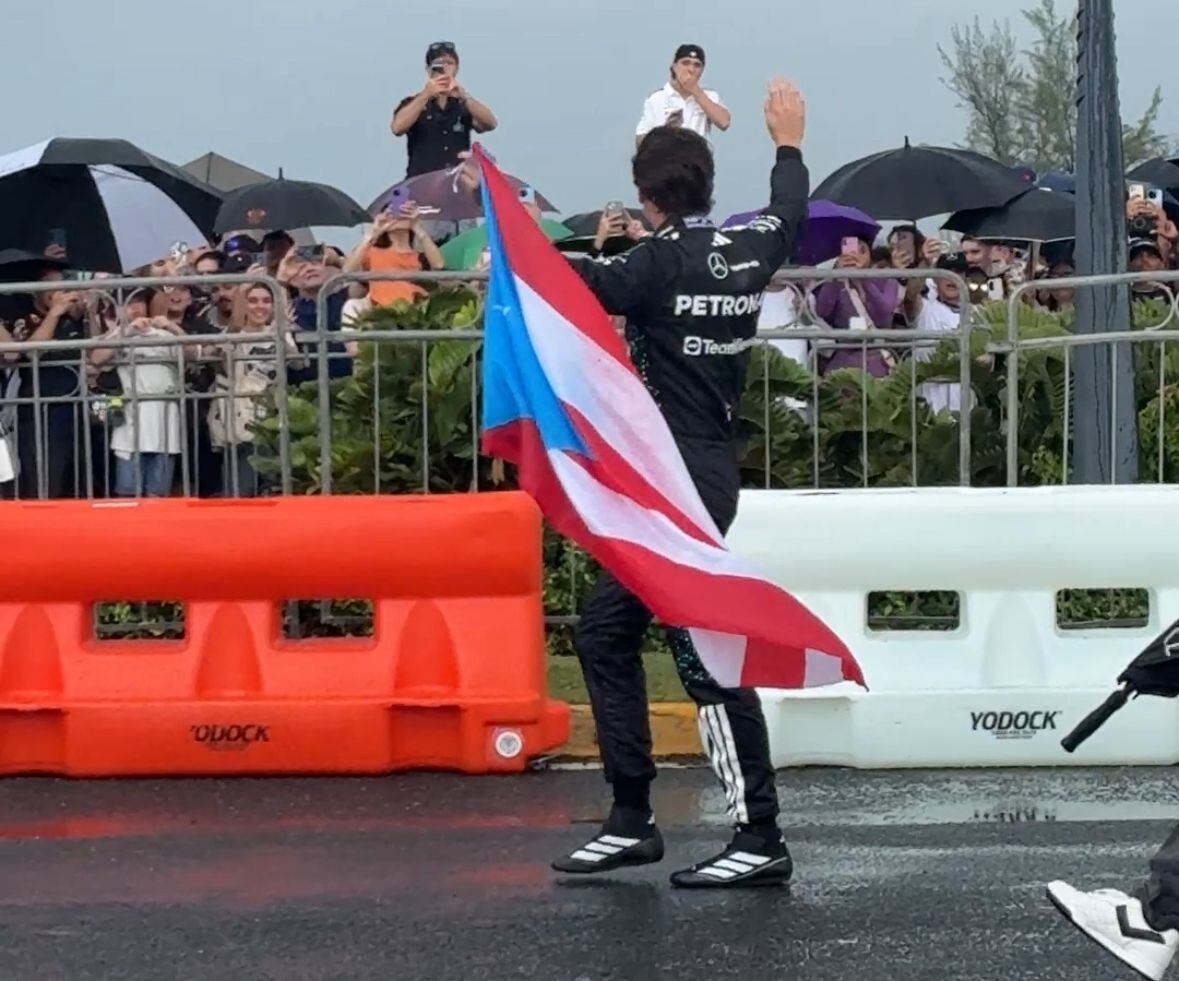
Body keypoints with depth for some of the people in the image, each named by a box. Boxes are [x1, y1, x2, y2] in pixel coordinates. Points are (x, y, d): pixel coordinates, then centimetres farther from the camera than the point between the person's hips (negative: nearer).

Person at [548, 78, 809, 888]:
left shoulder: (664, 262, -13)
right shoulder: (750, 250, 9)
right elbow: (790, 210, 28)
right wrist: (789, 143, 45)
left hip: (680, 480, -9)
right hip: (704, 470, 9)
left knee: (706, 654, -8)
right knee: (606, 631, 14)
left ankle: (761, 839, -8)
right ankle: (632, 820, 16)